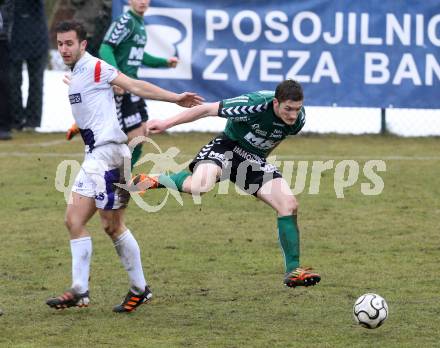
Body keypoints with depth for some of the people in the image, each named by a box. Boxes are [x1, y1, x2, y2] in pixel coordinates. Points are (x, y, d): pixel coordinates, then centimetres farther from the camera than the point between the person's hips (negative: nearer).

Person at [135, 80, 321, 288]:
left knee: (289, 206, -8)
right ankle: (153, 181, -8)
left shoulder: (298, 118, -12)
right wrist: (167, 123, -13)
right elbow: (209, 109, -19)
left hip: (255, 161, 6)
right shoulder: (254, 105, -29)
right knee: (200, 186, -37)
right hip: (229, 147, -6)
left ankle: (292, 271, 2)